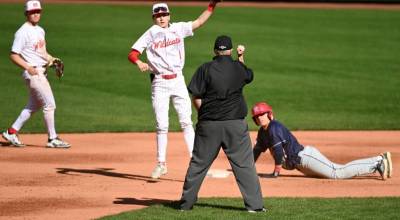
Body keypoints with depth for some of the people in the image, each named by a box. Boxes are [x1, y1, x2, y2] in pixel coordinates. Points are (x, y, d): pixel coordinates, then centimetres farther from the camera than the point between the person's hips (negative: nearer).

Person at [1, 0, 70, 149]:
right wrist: (28, 68, -27)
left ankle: (12, 132, 23)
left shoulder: (40, 30, 13)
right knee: (49, 104, -9)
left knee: (34, 106, 16)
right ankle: (52, 139, -3)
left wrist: (51, 58, 5)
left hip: (41, 72, 9)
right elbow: (14, 55, -15)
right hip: (33, 73, -9)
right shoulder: (23, 32, -14)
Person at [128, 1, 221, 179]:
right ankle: (161, 164, 10)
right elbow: (132, 54, -6)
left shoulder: (178, 29, 7)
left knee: (186, 122, -3)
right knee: (162, 125, 1)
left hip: (178, 81, 1)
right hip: (159, 83, -1)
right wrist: (139, 63, -27)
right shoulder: (150, 34, -1)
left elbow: (199, 22, 5)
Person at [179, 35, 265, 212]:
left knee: (198, 163, 8)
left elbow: (196, 98, -6)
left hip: (208, 125, 0)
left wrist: (205, 115, 6)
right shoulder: (239, 68, 0)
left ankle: (186, 203, 13)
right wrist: (241, 58, 37)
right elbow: (248, 75, 25)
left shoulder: (205, 69, -4)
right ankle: (254, 204, 0)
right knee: (245, 165, 4)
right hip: (235, 124, 0)